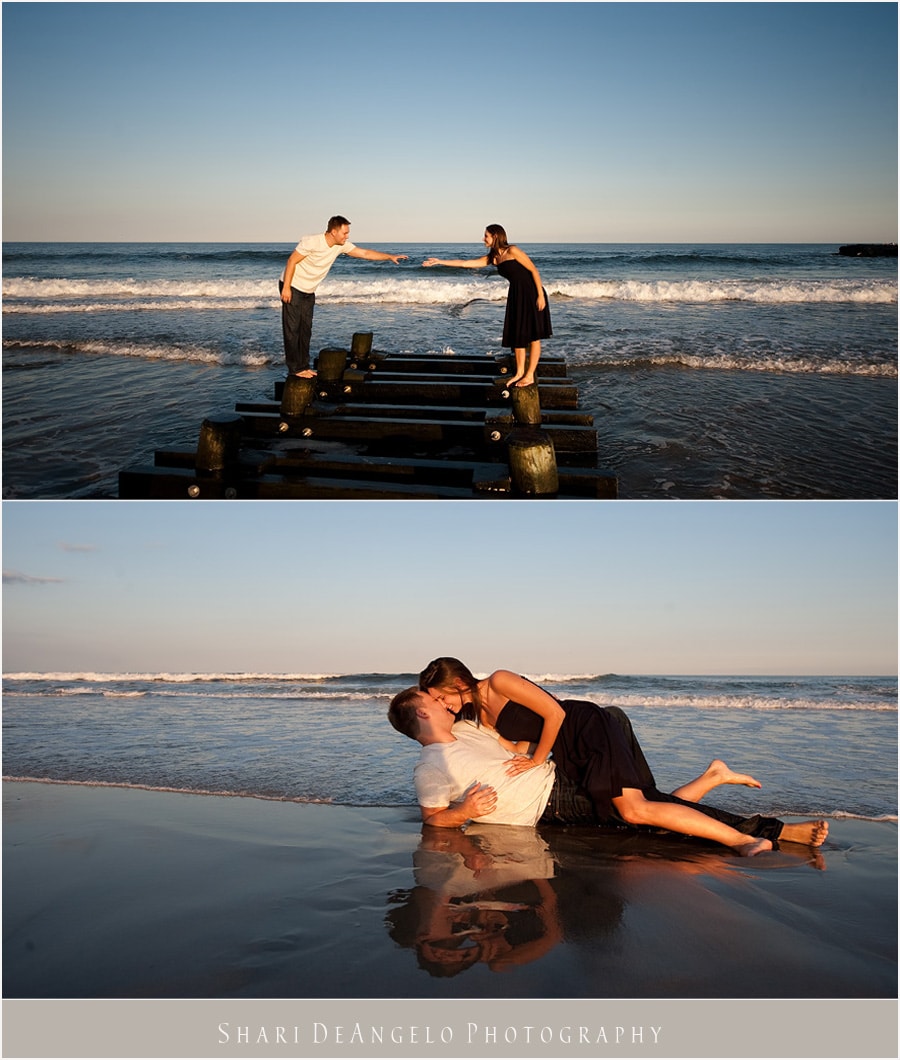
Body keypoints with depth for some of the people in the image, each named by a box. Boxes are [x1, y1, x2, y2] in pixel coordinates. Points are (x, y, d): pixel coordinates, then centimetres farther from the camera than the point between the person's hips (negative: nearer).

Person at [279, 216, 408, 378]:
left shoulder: (341, 246, -4)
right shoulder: (311, 242, -25)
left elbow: (365, 253, -1)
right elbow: (291, 261, -20)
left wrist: (390, 257, -9)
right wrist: (286, 288, -22)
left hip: (308, 292, 7)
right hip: (292, 287, -7)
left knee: (305, 330, 8)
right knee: (292, 329, -6)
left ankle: (303, 366, 15)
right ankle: (294, 369, -3)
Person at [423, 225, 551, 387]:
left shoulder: (512, 251, -13)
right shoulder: (493, 258, 10)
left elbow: (534, 270, -13)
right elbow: (465, 263, 11)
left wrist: (541, 295, -17)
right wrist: (440, 261, 9)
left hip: (531, 294, -8)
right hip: (516, 295, 8)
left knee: (532, 336, -3)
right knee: (516, 334, 9)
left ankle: (530, 376, -1)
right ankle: (520, 372, 18)